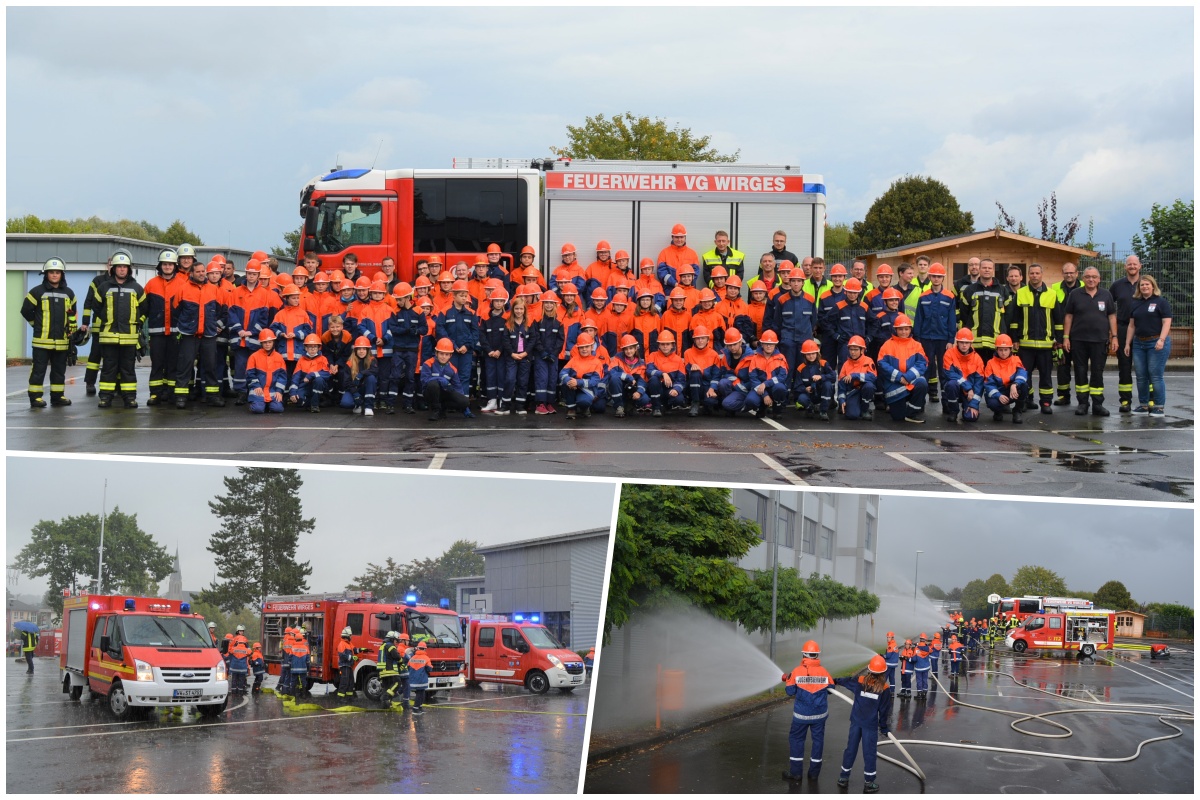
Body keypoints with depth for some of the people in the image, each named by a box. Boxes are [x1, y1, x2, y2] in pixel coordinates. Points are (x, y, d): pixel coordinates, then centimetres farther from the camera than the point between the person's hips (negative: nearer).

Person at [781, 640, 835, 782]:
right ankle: (814, 772, 17)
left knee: (796, 739, 11)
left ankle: (796, 772, 11)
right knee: (818, 739, 13)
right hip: (820, 714, 2)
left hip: (801, 713, -2)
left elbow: (790, 692, -7)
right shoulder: (824, 672, -7)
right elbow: (830, 689, 5)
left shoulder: (797, 671, -12)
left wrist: (787, 680, 11)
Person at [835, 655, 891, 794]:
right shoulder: (884, 688, -12)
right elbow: (884, 710, -6)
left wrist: (835, 681, 35)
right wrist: (884, 727, 6)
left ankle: (844, 777, 23)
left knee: (851, 748, 14)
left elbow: (845, 681, 15)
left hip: (856, 721, 3)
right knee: (869, 752, 5)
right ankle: (869, 783, 9)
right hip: (871, 725, -3)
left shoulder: (860, 681, -6)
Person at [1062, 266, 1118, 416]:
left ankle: (1097, 404, 7)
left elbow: (1112, 316, 8)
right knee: (1080, 372, 4)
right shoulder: (1075, 295, 3)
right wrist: (1065, 337, 0)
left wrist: (1114, 336, 2)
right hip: (1078, 340, 0)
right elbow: (1068, 316, 5)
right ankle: (1082, 403, 12)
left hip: (1099, 341, 0)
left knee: (1097, 372, 2)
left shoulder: (1106, 295, 6)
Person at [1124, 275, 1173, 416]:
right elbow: (1131, 325, 16)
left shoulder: (1162, 302, -2)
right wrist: (1127, 344, 12)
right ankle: (1143, 405, 15)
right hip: (1139, 343, 6)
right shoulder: (1135, 303, 14)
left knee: (1155, 376, -7)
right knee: (1141, 376, 6)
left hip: (1156, 344, -6)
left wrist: (1161, 340, -20)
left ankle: (1159, 406, -1)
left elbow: (1166, 322, -8)